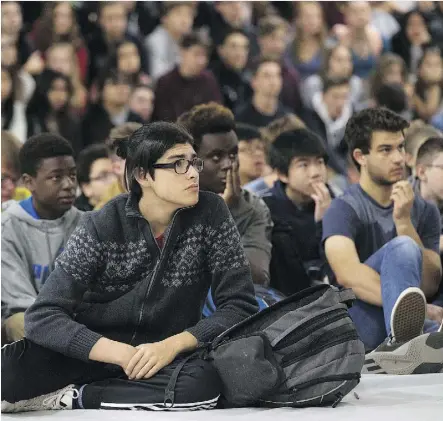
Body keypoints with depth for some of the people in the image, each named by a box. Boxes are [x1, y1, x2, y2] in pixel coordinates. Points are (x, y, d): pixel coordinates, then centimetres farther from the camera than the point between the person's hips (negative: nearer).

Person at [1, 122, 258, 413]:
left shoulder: (210, 214, -5)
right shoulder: (101, 227, -10)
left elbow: (240, 306, -7)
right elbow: (43, 317, -15)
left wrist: (172, 345, -23)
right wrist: (124, 354, -29)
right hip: (97, 355, -3)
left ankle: (65, 399, -20)